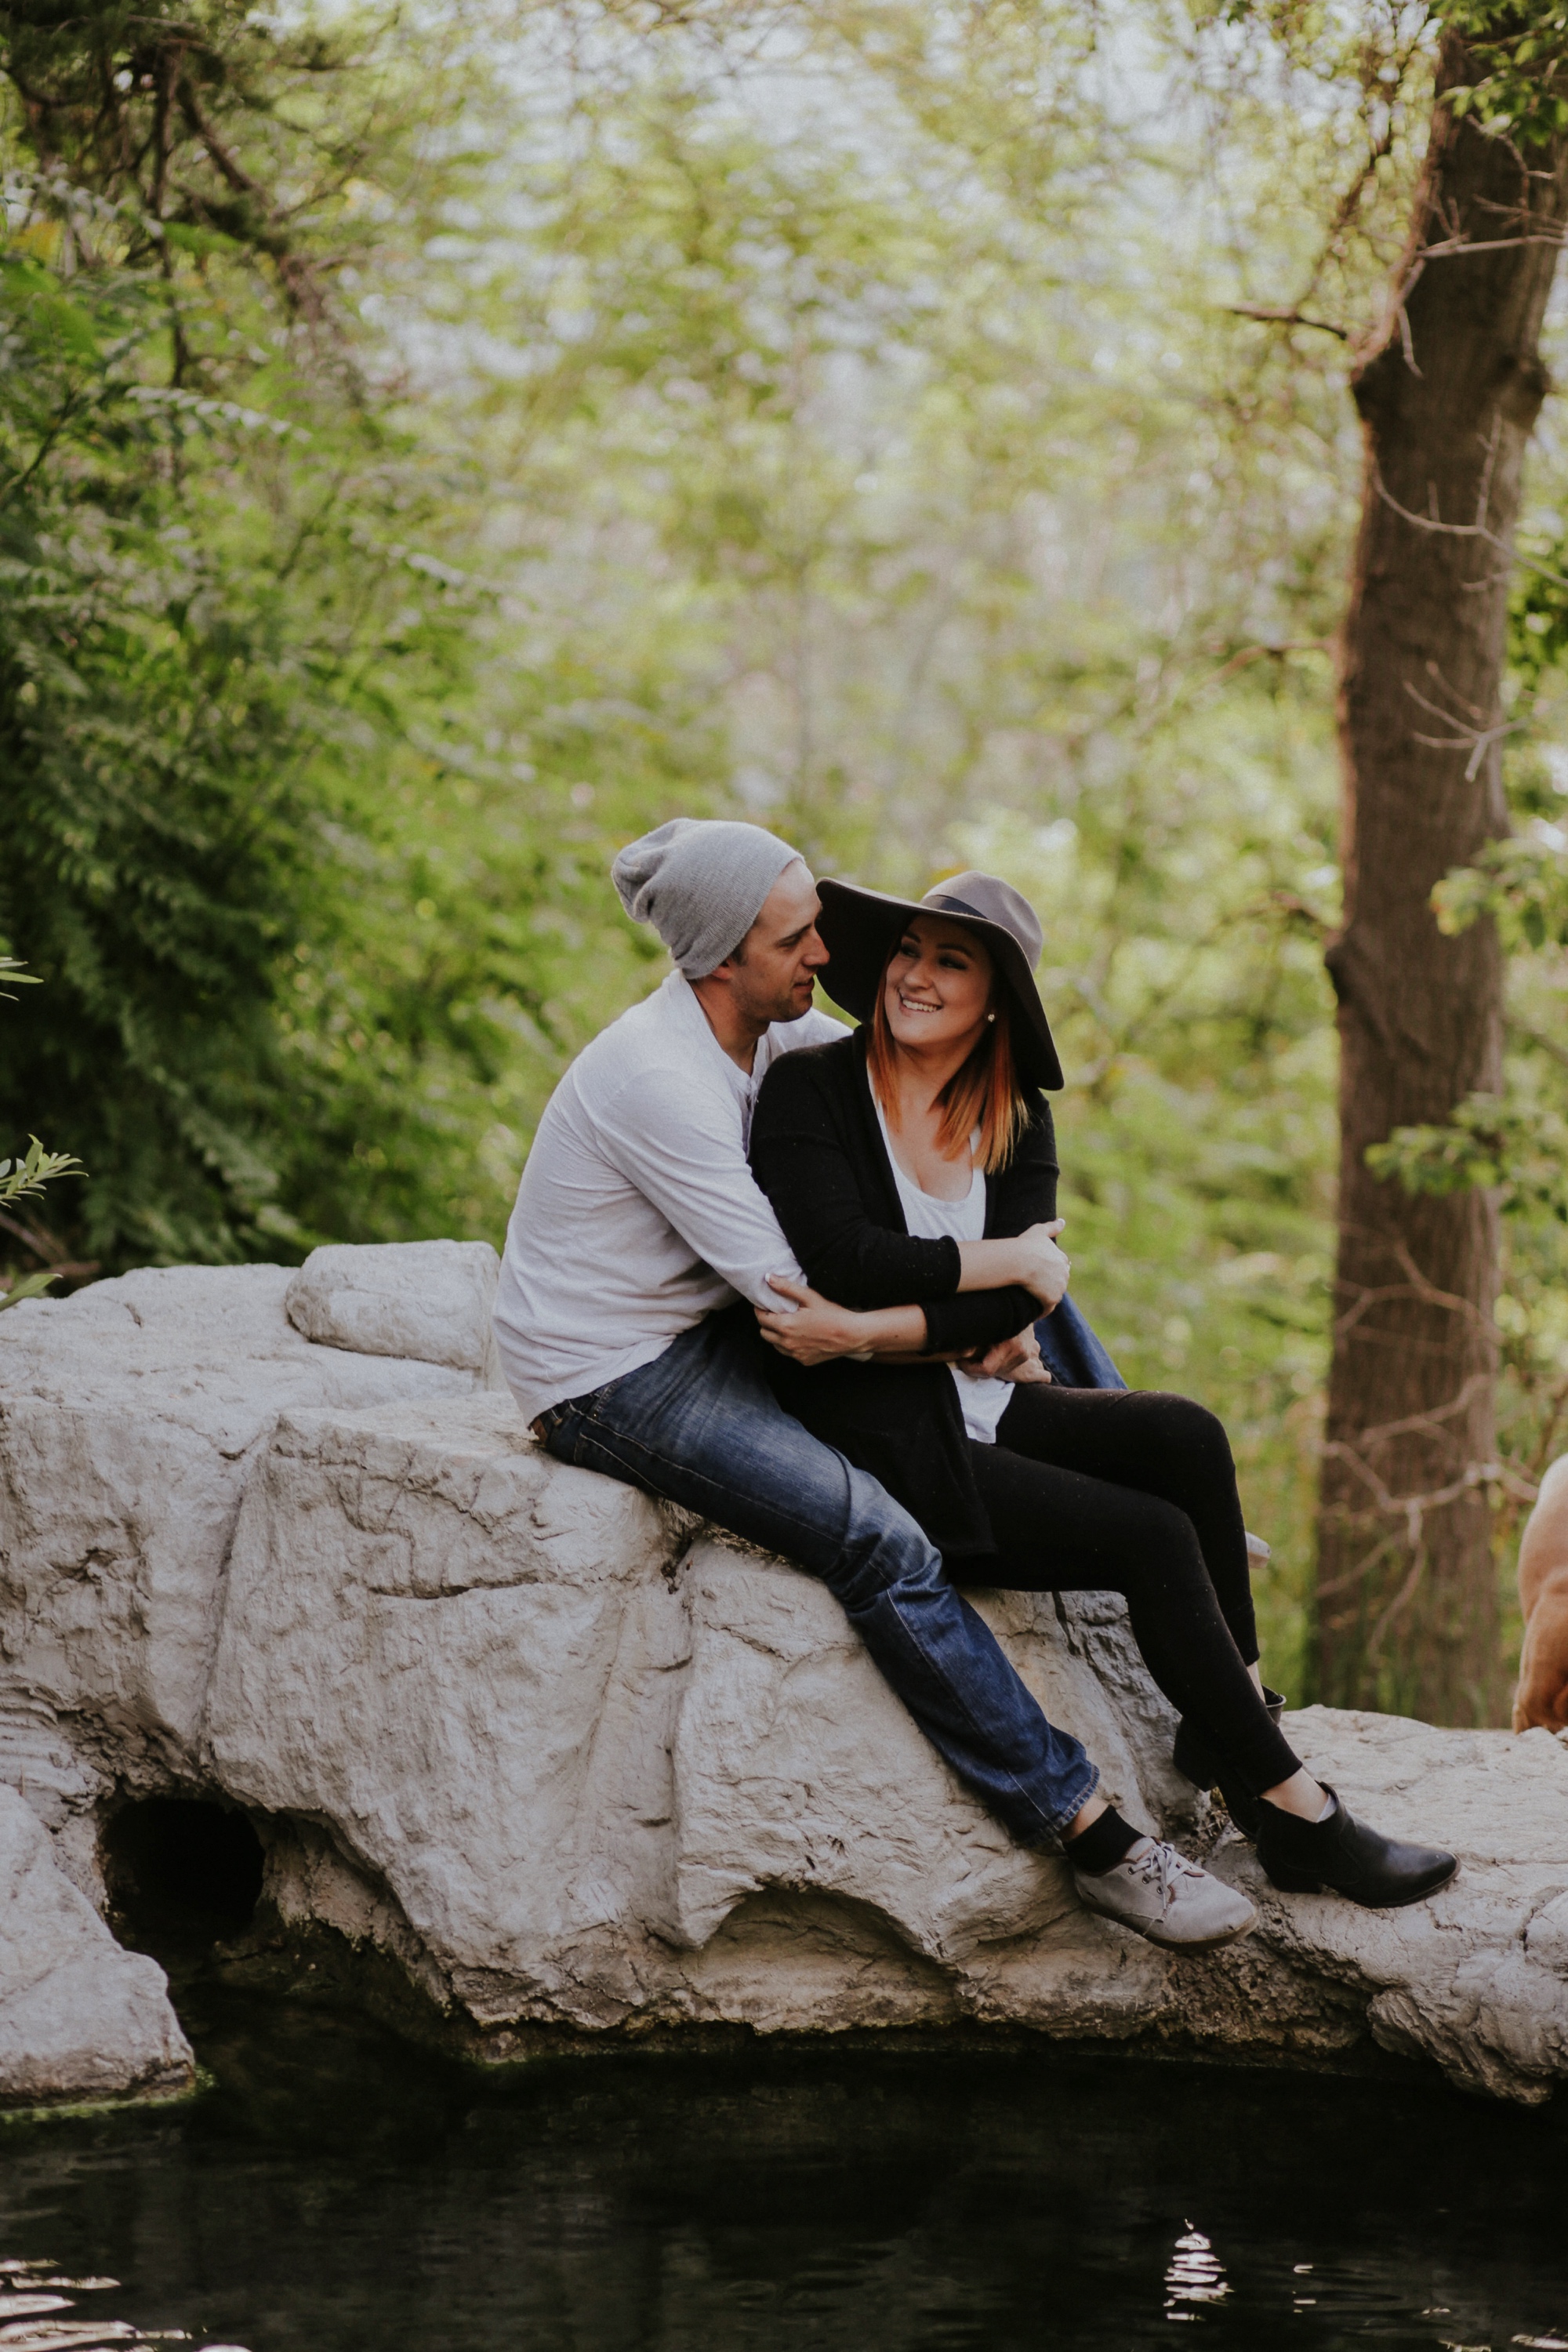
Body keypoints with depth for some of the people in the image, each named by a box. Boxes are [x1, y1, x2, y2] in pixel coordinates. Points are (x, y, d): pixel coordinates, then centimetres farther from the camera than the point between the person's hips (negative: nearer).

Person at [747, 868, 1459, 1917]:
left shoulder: (1018, 1123, 8)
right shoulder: (810, 1088, -7)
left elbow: (1006, 1312, -5)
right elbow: (847, 1256, -21)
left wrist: (865, 1331, -21)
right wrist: (1009, 1258, -10)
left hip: (973, 1400, 6)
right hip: (871, 1436, -6)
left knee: (1186, 1434, -18)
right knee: (1154, 1536, -18)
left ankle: (1231, 1728, -8)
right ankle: (1295, 1814, -12)